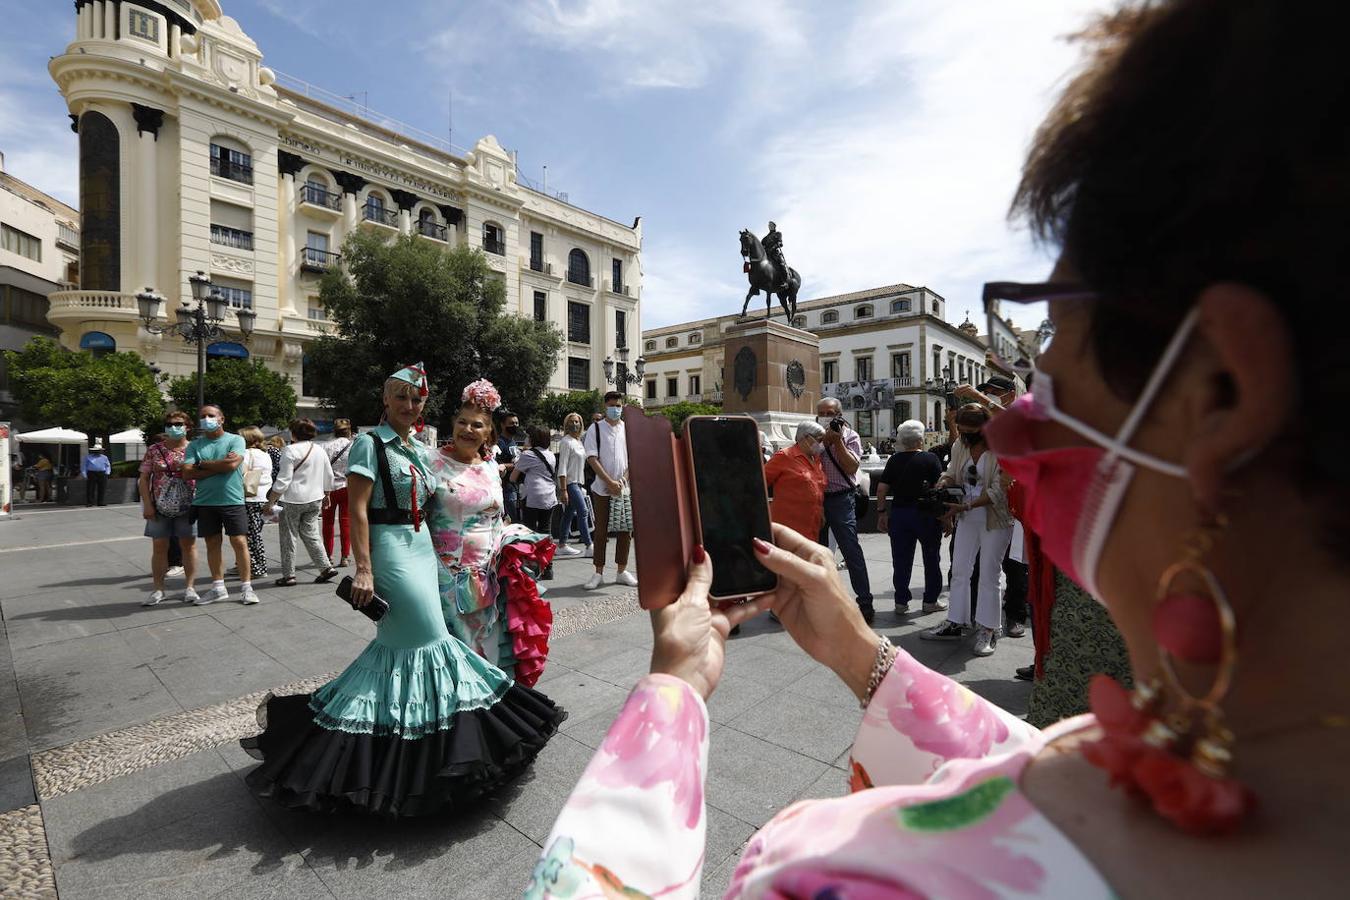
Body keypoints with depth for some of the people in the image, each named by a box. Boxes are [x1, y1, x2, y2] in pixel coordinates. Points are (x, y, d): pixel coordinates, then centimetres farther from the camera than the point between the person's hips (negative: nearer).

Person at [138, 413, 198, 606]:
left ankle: (189, 588, 12)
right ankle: (158, 590, 15)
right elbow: (143, 479, 4)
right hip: (160, 508, 2)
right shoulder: (154, 450, 4)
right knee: (159, 547, 5)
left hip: (187, 507, -1)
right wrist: (147, 504, -5)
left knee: (189, 545, 3)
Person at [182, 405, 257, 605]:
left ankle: (246, 587, 5)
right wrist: (220, 465, -11)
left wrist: (202, 464, -5)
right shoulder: (194, 445, 7)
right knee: (212, 544, 11)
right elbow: (187, 473, -4)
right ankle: (218, 588, 22)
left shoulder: (235, 440, -1)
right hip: (205, 502, 4)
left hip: (232, 500, -4)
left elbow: (232, 464, -17)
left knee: (239, 542, -4)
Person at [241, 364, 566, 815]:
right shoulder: (370, 443, -9)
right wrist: (363, 569, -19)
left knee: (396, 639, 12)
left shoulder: (422, 450, 13)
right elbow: (357, 508, -14)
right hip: (389, 547, -8)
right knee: (430, 637, -3)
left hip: (421, 546, 8)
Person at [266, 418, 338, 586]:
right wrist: (326, 495, 27)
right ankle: (326, 567, 5)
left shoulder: (291, 450, -11)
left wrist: (270, 501, -8)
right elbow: (329, 476, 14)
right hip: (314, 499, 6)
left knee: (288, 536, 5)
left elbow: (283, 480, -14)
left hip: (293, 500, -6)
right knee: (310, 534, 12)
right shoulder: (320, 450, 8)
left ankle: (288, 575, 11)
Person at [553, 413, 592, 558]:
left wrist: (582, 485, 17)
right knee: (583, 513, -11)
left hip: (577, 483, 9)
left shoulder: (579, 441, 15)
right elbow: (562, 468, -15)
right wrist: (563, 490, -20)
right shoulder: (566, 442, -10)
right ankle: (588, 546, -8)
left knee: (569, 514, 10)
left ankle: (562, 545, 17)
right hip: (569, 483, -9)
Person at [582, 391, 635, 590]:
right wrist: (610, 482, -15)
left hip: (625, 489, 2)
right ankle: (598, 573, 13)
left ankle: (622, 571, 18)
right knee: (601, 531, 3)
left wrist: (623, 479, -10)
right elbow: (592, 458, -7)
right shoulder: (595, 429, 0)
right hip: (602, 489, -2)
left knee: (625, 530, 6)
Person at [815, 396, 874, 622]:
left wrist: (837, 440, -14)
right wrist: (825, 439, -12)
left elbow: (851, 467, -12)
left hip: (840, 500, -4)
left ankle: (865, 603, 3)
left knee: (852, 552, -5)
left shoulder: (850, 436, 0)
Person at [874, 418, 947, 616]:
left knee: (901, 560, 9)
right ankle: (930, 600, 21)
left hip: (899, 513, 3)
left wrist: (881, 513, 8)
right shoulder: (930, 459, -6)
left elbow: (881, 489, 0)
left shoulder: (894, 460, 2)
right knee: (931, 559, 14)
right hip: (925, 514, -2)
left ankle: (901, 602, 13)